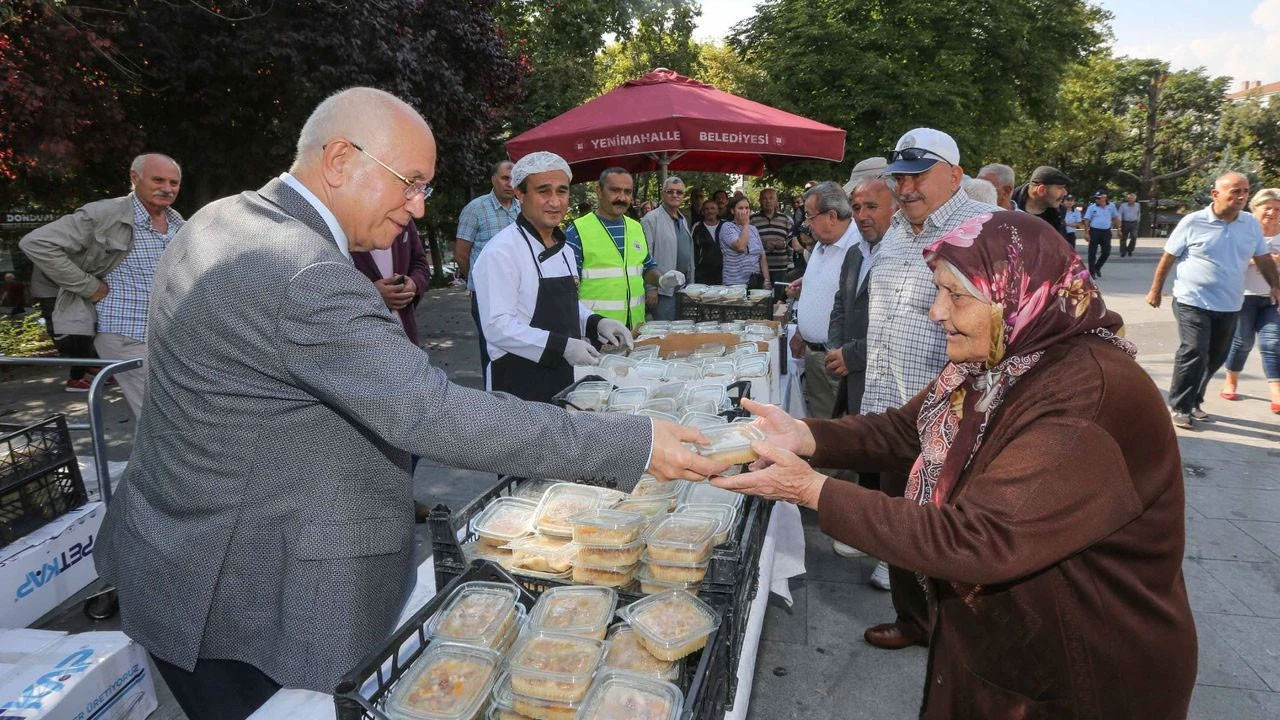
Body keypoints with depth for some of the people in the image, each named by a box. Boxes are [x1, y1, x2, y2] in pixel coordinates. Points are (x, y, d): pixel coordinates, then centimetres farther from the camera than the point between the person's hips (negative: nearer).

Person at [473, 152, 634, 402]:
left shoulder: (564, 250, 12)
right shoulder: (502, 251, -16)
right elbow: (497, 326, -23)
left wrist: (597, 323, 2)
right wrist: (562, 346, -27)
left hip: (563, 380, 8)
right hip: (518, 388, -8)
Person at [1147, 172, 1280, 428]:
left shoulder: (1252, 224, 5)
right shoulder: (1193, 222, -8)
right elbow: (1168, 258, -2)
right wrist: (1156, 289, 0)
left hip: (1229, 306, 6)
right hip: (1193, 302, -5)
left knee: (1216, 357, 12)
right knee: (1193, 352, -14)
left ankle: (1193, 401, 27)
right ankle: (1179, 406, -2)